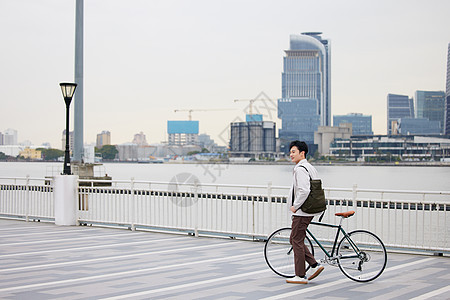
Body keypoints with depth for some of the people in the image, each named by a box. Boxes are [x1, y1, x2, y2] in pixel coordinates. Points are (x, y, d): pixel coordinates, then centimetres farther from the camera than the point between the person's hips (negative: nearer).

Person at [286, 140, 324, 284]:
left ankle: (301, 276, 2)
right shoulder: (311, 168, 16)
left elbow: (303, 191, -27)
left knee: (297, 241, -3)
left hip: (301, 212, -10)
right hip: (308, 211, 10)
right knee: (295, 240, 17)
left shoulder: (300, 169, -16)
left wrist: (295, 206, -16)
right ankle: (314, 265, 13)